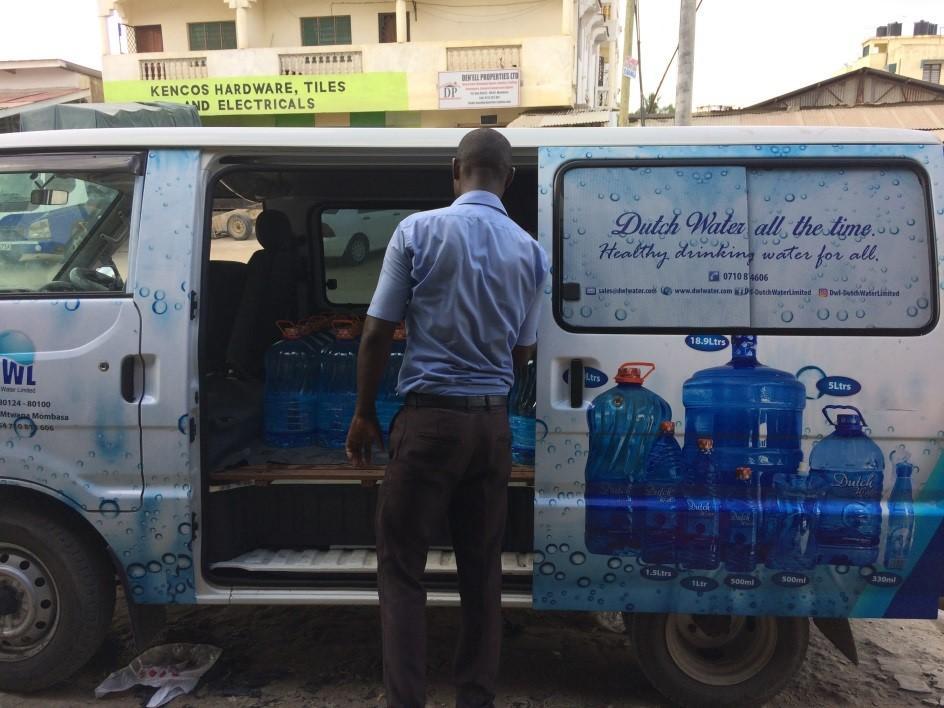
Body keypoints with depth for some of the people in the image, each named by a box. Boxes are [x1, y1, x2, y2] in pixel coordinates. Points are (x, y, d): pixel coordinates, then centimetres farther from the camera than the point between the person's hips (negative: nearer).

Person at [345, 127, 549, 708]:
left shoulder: (419, 230, -6)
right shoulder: (529, 250, 5)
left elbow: (377, 333, -6)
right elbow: (523, 352, 9)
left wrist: (364, 415, 4)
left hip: (430, 419, -4)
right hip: (493, 423, 4)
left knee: (402, 567, 8)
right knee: (482, 571, 14)